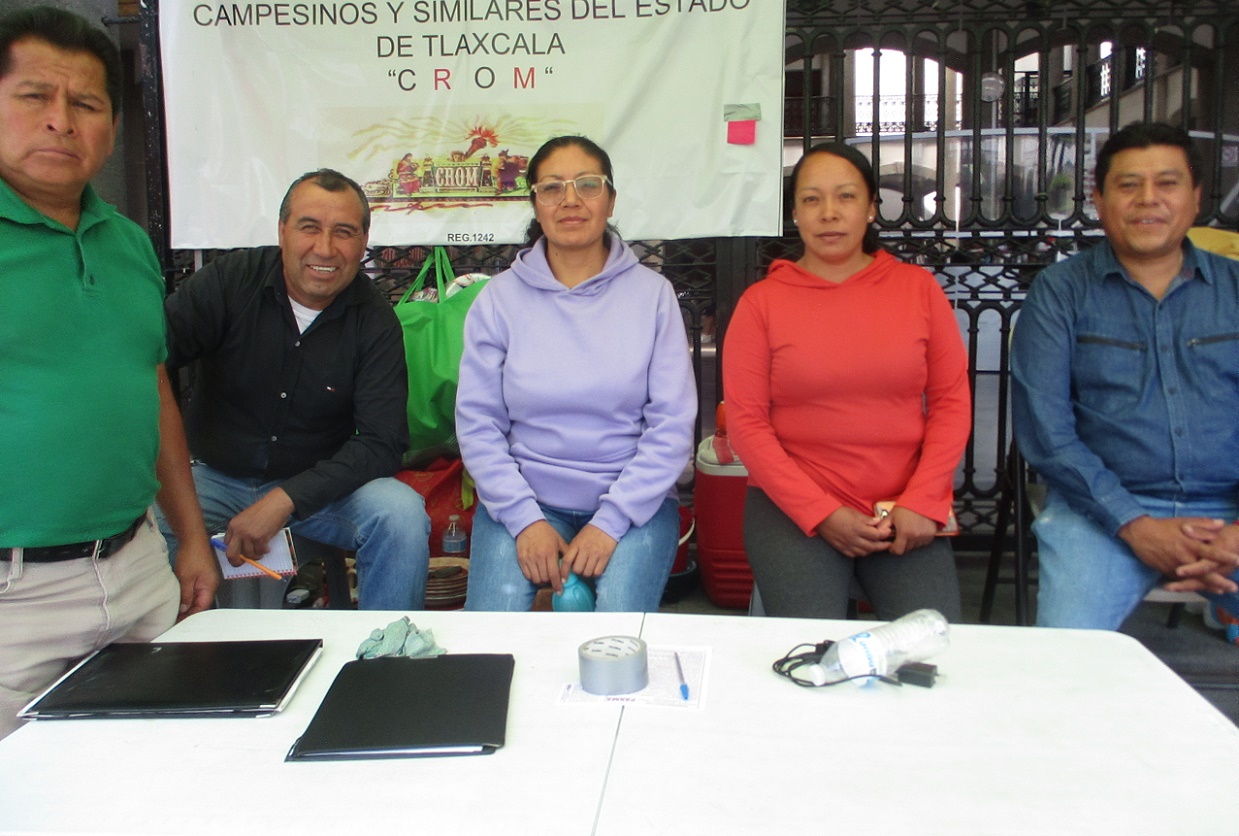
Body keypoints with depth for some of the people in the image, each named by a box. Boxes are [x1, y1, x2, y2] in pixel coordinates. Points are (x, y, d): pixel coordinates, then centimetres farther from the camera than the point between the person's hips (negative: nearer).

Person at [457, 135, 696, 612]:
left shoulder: (652, 294, 1)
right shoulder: (499, 298, 3)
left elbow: (673, 424, -4)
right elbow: (477, 422, 0)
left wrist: (611, 521, -12)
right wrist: (524, 519, -12)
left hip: (633, 500, 0)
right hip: (523, 498, 1)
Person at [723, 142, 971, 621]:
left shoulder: (917, 286, 7)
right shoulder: (761, 302, 2)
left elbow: (952, 400, 6)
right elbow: (746, 422, -2)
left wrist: (922, 502, -7)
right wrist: (822, 514, -10)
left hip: (907, 511, 2)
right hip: (793, 505, -1)